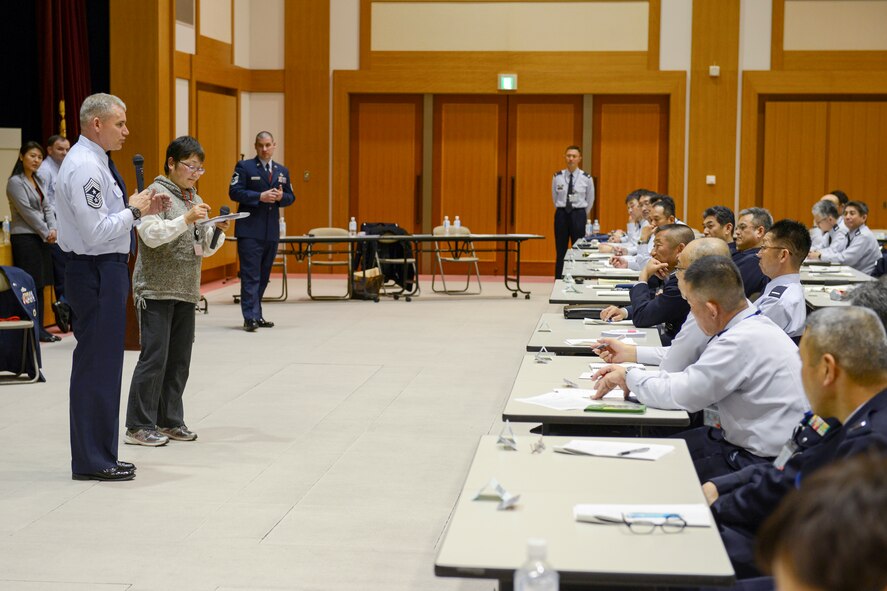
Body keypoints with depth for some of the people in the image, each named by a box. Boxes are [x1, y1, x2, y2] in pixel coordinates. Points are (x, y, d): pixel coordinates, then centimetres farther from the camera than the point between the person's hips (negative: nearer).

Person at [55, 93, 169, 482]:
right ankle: (92, 462, 2)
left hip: (107, 269, 11)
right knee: (96, 365, -5)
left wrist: (140, 210, 9)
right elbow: (96, 232, -22)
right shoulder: (84, 167, -17)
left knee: (102, 363, 14)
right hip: (95, 271, -11)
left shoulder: (95, 162, 16)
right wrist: (134, 209, -11)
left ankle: (99, 456, 22)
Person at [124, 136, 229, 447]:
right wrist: (186, 220, -24)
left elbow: (205, 249, 17)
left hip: (186, 292, 7)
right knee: (154, 357, -8)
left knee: (180, 359, 9)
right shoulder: (155, 193, -5)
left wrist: (218, 230, -2)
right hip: (156, 290, -7)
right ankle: (139, 426, -2)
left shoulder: (195, 200, 16)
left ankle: (170, 421, 18)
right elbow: (151, 235, -17)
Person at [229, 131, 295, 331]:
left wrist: (281, 197, -7)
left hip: (271, 232, 5)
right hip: (250, 230, -5)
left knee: (263, 275, 10)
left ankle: (257, 315, 18)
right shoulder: (244, 167, -1)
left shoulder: (282, 171, 15)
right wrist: (260, 196, -19)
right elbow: (234, 192, -10)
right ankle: (250, 317, -10)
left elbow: (291, 197, 16)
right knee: (250, 275, -8)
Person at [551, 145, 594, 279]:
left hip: (578, 215, -1)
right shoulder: (557, 177, 0)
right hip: (561, 214, 1)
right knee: (560, 252, 4)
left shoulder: (586, 178, -3)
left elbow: (590, 199, 9)